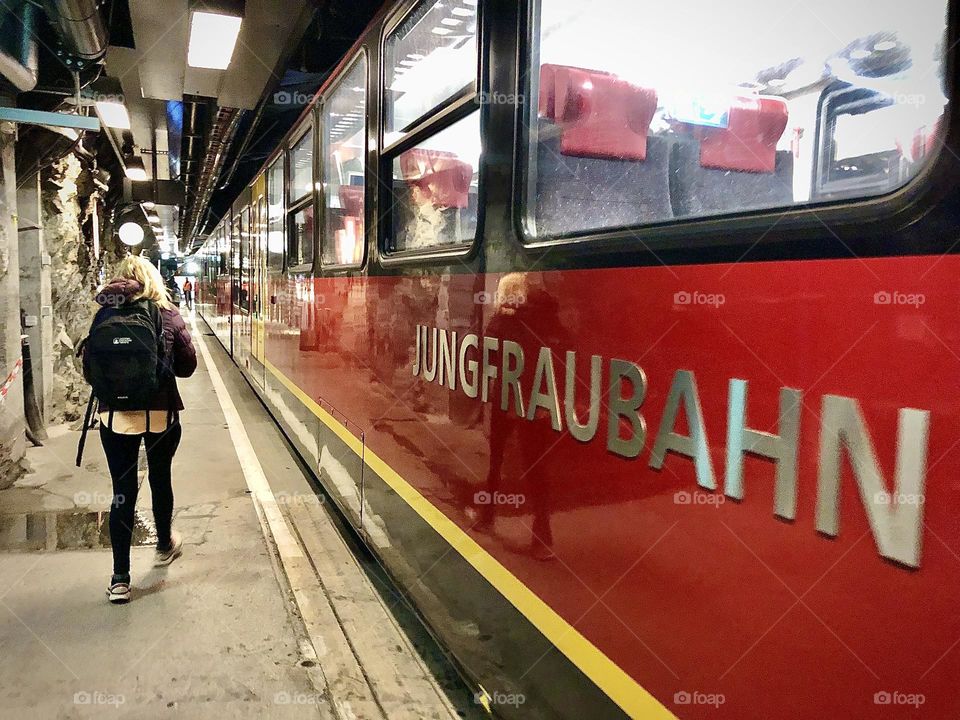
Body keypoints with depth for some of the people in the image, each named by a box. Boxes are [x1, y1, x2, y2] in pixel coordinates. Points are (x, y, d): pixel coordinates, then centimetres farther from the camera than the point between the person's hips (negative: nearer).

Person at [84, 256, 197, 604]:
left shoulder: (104, 315, 1)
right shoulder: (167, 314, -2)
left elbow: (89, 369, 2)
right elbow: (187, 365, 1)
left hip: (115, 416, 0)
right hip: (162, 414, 0)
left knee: (123, 493, 5)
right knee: (160, 480, 21)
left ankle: (120, 579, 7)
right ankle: (165, 545, 42)